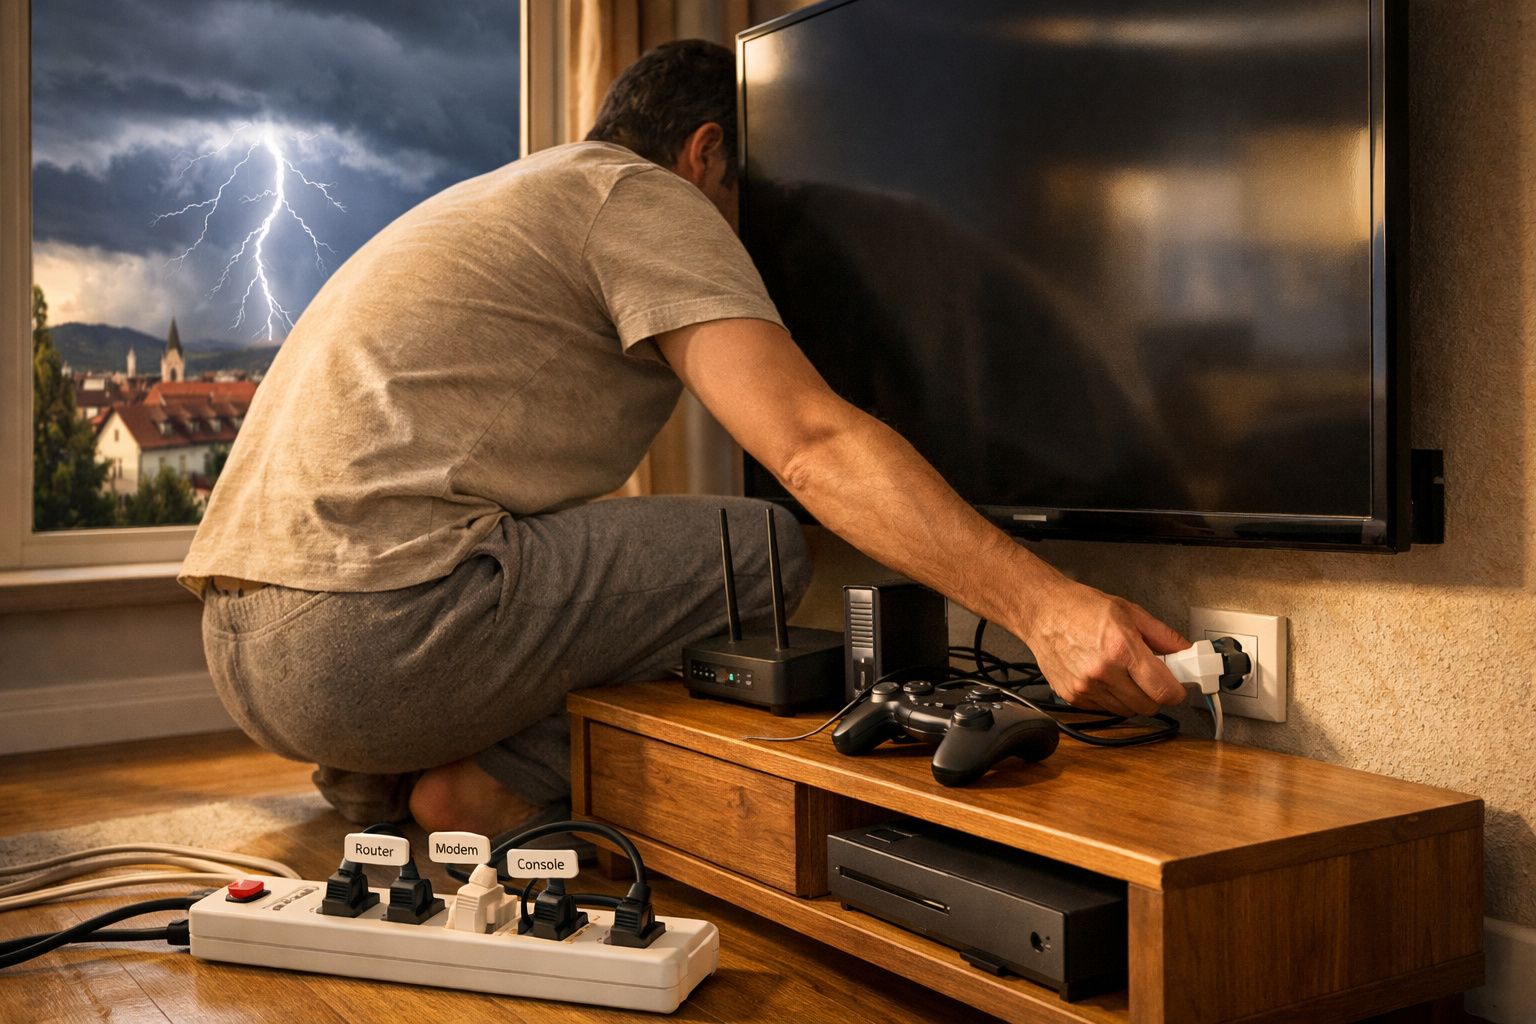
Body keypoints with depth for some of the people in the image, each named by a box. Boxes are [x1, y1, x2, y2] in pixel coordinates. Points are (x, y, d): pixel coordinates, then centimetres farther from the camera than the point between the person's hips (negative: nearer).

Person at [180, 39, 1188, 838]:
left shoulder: (509, 196, 30)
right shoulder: (641, 194, 0)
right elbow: (813, 444, -16)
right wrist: (1040, 604, -22)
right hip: (373, 625, -10)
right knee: (764, 548, -5)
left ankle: (387, 774, 12)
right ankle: (497, 782, -5)